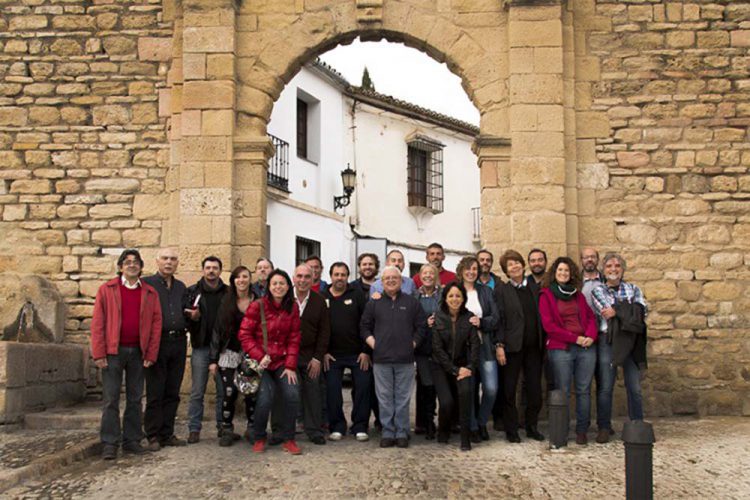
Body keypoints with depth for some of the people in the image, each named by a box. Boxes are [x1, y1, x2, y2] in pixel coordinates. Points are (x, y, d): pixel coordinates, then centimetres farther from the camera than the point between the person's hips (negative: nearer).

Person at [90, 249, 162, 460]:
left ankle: (132, 441, 17)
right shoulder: (106, 290, 2)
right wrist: (99, 354, -8)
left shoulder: (150, 293, 7)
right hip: (113, 351, -2)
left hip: (138, 352, 3)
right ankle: (109, 444, 5)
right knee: (111, 399, -1)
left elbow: (156, 324, 6)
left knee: (135, 399, 9)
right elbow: (98, 323, -2)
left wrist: (151, 354, -1)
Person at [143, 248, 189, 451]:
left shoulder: (181, 287, 16)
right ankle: (153, 436, 7)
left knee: (172, 393, 9)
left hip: (178, 342, 5)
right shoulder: (147, 284, -1)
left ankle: (167, 434, 17)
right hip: (157, 342, -5)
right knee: (155, 393, -1)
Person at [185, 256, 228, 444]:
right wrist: (192, 317, -17)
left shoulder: (228, 293, 5)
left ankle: (223, 426, 18)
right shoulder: (192, 292, 3)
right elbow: (184, 319, 3)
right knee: (197, 392, 3)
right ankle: (194, 429, 9)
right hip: (201, 347, -1)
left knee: (224, 390, 7)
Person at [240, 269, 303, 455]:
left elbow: (294, 339, 3)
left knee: (293, 395, -13)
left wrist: (290, 365, -4)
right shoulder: (257, 306, -7)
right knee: (265, 399, -17)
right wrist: (259, 356, -15)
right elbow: (244, 335, -7)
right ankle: (259, 438, 9)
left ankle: (288, 439, 6)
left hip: (282, 361, 3)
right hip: (261, 362, -3)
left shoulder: (293, 308, 3)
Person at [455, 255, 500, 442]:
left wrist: (481, 322, -13)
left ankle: (482, 423, 19)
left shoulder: (486, 291, 12)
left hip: (485, 346, 2)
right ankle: (473, 427, 15)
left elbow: (496, 318, 4)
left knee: (491, 388, -4)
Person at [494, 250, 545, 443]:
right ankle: (511, 429, 13)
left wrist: (545, 339, 4)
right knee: (510, 389, 3)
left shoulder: (534, 287, 10)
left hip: (534, 346, 3)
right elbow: (499, 319, -5)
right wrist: (500, 345, -12)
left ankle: (532, 427, 21)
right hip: (512, 346, -3)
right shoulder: (501, 290, 0)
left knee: (535, 388, 7)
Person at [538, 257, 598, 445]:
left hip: (586, 347, 4)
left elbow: (591, 317, 15)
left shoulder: (578, 294, 17)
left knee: (584, 390, 4)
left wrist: (591, 335, -6)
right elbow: (548, 325, -6)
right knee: (562, 392, 0)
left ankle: (582, 430, 13)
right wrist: (574, 338, -10)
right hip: (560, 348, -4)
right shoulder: (546, 295, 2)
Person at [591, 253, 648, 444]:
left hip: (631, 342, 2)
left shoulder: (633, 289, 11)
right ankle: (604, 428, 11)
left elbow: (643, 310, -5)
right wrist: (629, 310, -9)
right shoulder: (598, 291, 5)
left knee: (634, 387, 4)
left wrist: (617, 311, -13)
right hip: (607, 341, -2)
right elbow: (606, 313, -11)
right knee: (605, 387, 1)